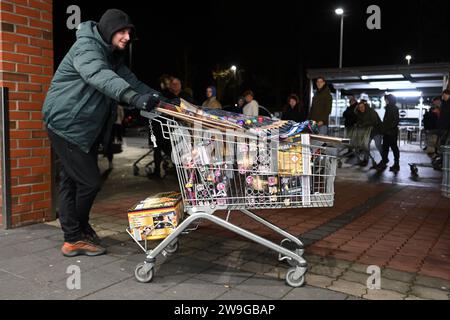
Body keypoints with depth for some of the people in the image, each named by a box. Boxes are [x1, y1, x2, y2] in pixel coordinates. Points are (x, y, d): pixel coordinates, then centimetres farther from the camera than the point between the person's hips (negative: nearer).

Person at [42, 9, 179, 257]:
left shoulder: (112, 55, 15)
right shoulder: (86, 47, -16)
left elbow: (129, 79, 7)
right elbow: (100, 76, -36)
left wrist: (157, 97, -8)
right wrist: (134, 97, -51)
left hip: (86, 127, 9)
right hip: (67, 124, -9)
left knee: (72, 181, 14)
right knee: (89, 181, -7)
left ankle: (75, 235, 23)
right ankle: (75, 238, 8)